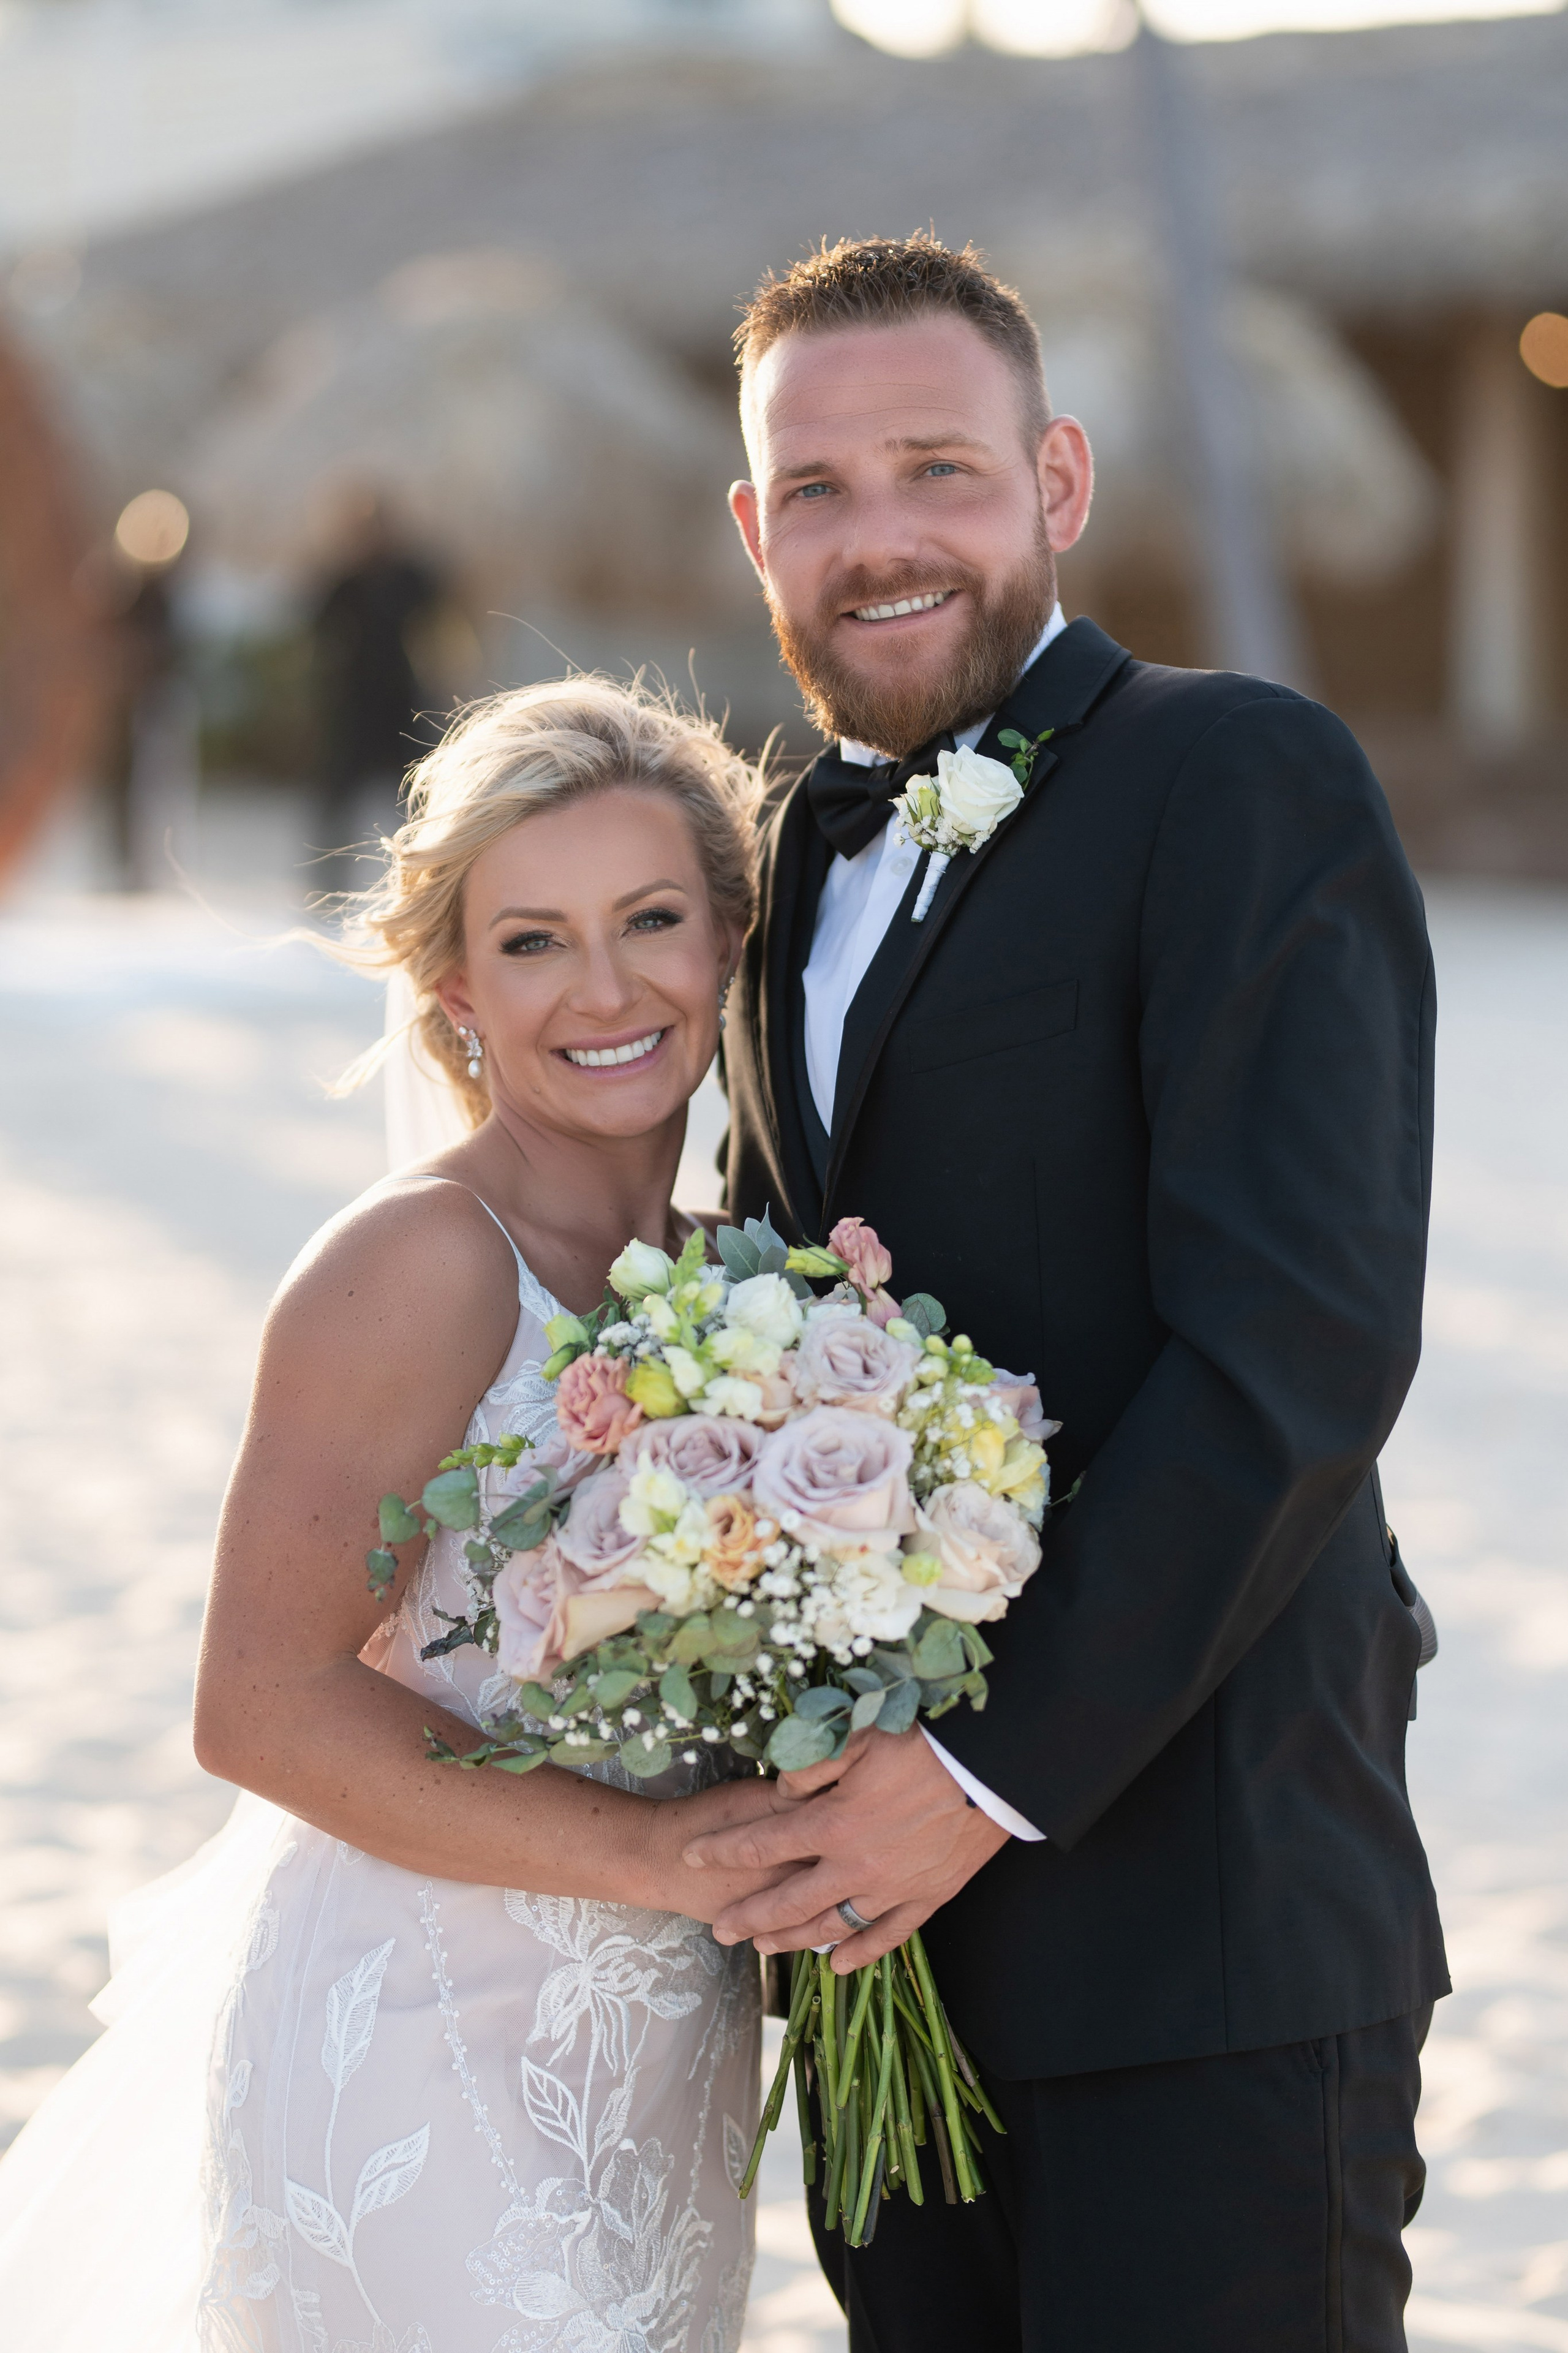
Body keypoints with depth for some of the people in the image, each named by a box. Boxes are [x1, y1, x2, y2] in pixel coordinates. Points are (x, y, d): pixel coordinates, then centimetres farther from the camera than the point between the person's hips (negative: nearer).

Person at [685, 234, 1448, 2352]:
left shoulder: (1242, 784, -9)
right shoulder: (801, 852, 15)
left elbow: (1302, 1348, -18)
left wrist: (992, 1774, -17)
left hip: (1197, 1937, -7)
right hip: (882, 1905, 7)